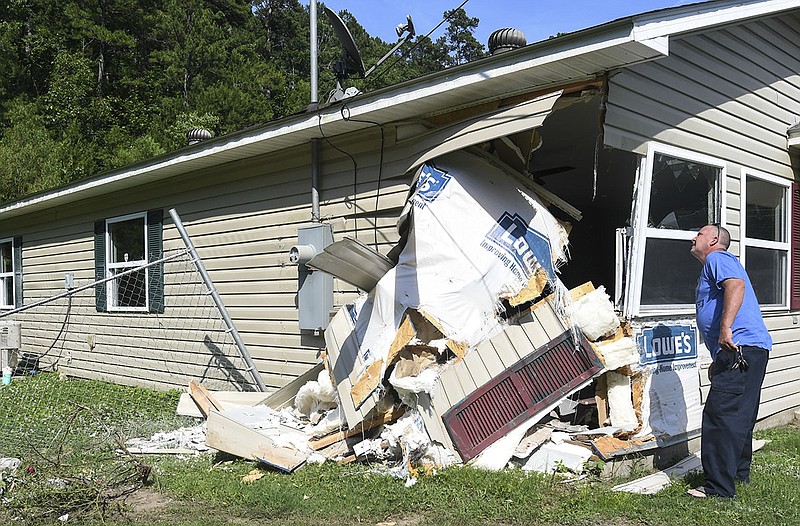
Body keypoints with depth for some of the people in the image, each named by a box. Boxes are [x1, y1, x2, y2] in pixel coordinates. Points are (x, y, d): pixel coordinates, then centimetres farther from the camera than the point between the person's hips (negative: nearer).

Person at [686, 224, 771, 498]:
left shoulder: (717, 258, -1)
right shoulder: (713, 266, 30)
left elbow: (736, 286, -22)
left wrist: (725, 328, -33)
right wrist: (718, 361, 30)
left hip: (741, 348, -11)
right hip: (753, 350, 11)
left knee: (720, 416, -12)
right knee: (740, 417, 18)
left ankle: (719, 488, -9)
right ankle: (739, 474, 30)